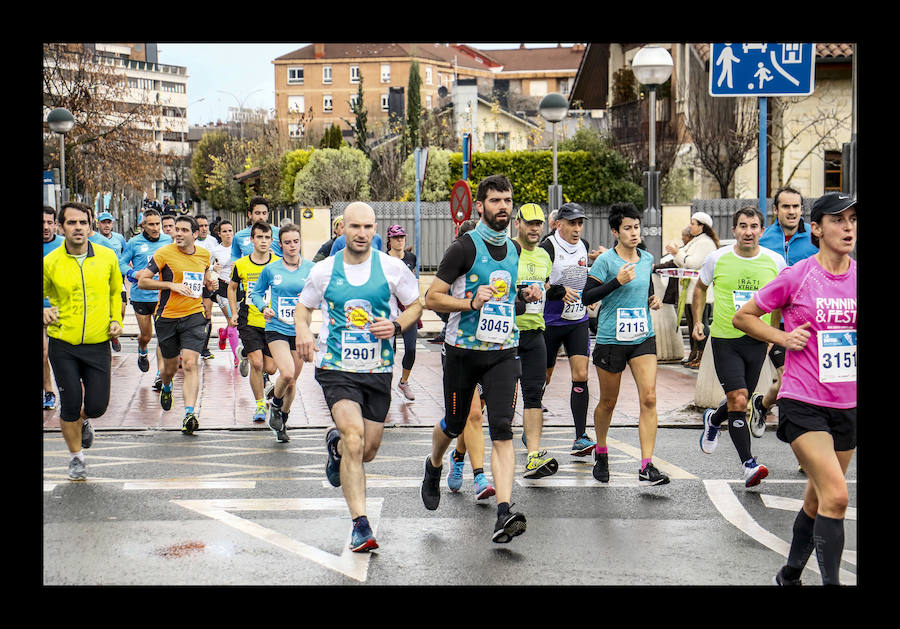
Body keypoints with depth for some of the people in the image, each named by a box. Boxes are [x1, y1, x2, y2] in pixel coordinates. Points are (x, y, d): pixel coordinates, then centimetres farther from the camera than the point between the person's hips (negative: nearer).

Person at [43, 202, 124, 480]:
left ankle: (84, 421, 40)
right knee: (70, 405, 1)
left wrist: (116, 320, 4)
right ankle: (76, 457, 24)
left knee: (97, 406, 2)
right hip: (63, 345, -1)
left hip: (98, 344, 1)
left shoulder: (107, 257, 0)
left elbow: (116, 291, 17)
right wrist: (44, 313, -11)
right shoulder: (50, 262, -6)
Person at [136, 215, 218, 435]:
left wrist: (210, 280, 3)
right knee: (170, 367, 11)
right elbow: (142, 281, -7)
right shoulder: (164, 253, -7)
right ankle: (166, 387, 48)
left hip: (194, 316, 1)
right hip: (167, 316, -1)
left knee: (190, 364, -14)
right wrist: (171, 285, -17)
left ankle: (189, 413, -18)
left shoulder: (204, 254, 6)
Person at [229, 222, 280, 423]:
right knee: (257, 363, -14)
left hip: (272, 323, 1)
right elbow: (232, 287, 18)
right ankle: (260, 404, 4)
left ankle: (245, 354, 35)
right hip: (248, 322, -1)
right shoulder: (241, 265, 0)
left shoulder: (279, 264, -2)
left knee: (270, 369, 1)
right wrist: (234, 313, 8)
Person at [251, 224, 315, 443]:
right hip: (276, 329, -2)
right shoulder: (271, 269, 0)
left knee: (292, 380, 9)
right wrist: (264, 308, -6)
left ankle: (282, 422, 30)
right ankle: (275, 406, 10)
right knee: (286, 373, -21)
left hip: (300, 330, 2)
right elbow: (256, 293, 13)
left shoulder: (310, 268, 1)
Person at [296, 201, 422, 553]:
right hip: (336, 369, -2)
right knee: (354, 439, -22)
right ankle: (360, 524, -17)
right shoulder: (324, 270, 0)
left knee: (368, 451, 11)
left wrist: (396, 326, -10)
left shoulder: (392, 267, -1)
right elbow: (303, 307, 14)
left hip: (378, 369, 2)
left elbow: (415, 305, 10)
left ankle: (335, 444, 47)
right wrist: (302, 331, -8)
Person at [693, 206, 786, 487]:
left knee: (739, 401, 13)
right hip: (724, 339, -2)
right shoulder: (717, 258, -5)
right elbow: (701, 287, 14)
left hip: (757, 340, 2)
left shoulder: (775, 261, -2)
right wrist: (697, 321, 7)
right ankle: (748, 465, -6)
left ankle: (713, 420, 48)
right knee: (738, 400, -13)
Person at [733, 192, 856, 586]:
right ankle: (830, 581, -9)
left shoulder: (857, 276, 3)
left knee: (818, 501, 16)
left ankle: (790, 575, 34)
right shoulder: (797, 277, -9)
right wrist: (784, 337, -11)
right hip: (803, 403, -5)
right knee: (836, 497, -18)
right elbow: (742, 316, 1)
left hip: (847, 406, 5)